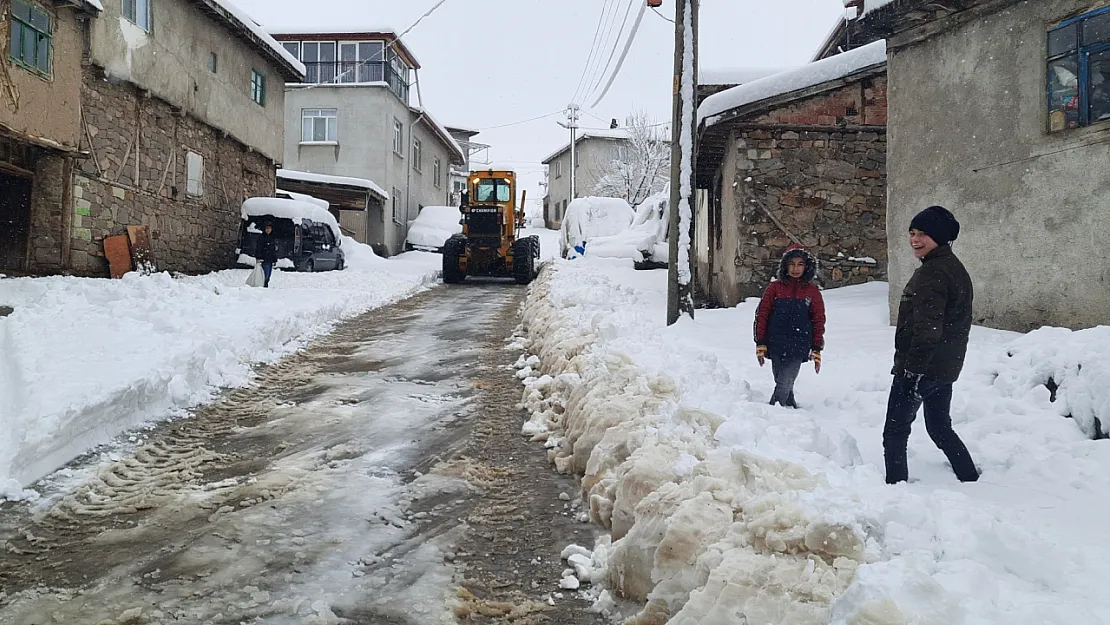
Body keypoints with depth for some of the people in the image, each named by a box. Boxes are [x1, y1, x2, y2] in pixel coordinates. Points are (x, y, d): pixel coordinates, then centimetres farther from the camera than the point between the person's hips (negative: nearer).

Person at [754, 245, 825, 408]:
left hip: (798, 347, -1)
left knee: (785, 384, -10)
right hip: (776, 345, 1)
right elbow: (761, 315, 5)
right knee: (782, 383, 6)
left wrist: (817, 350, 6)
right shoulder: (775, 288, 4)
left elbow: (818, 321, 9)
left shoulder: (812, 292, 6)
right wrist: (760, 344, 1)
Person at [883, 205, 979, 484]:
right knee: (940, 428, 22)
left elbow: (927, 329, -26)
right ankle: (970, 478, 28)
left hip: (922, 367, -10)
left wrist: (913, 369, -23)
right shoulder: (955, 268, 15)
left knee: (895, 431, -3)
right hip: (946, 367, 10)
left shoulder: (932, 274, -19)